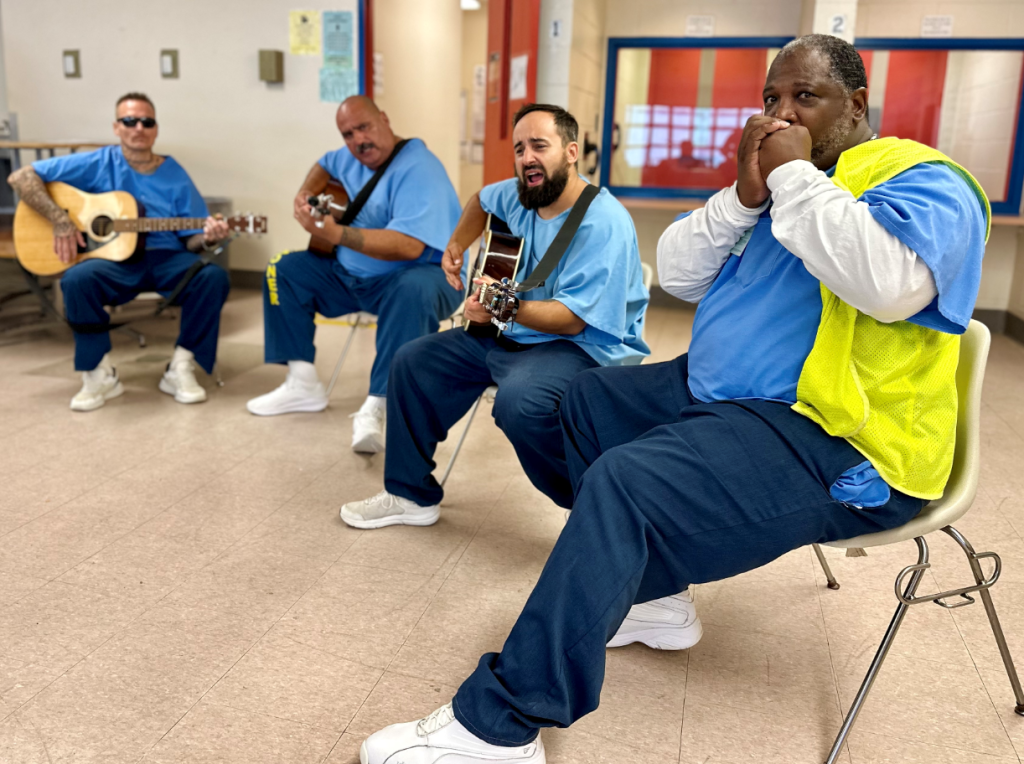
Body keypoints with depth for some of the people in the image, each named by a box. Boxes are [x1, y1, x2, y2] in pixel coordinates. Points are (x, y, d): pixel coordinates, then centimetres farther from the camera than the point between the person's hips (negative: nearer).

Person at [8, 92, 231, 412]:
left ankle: (180, 369, -15)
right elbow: (21, 177, 0)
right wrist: (60, 221, -12)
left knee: (214, 277, -28)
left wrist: (207, 238, -20)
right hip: (115, 259, -1)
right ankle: (100, 374, -15)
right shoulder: (98, 164, 1)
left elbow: (190, 240, 4)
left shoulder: (175, 176, 5)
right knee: (77, 279, -33)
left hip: (166, 259, 1)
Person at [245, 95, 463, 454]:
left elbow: (409, 247, -36)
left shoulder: (418, 169, -22)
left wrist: (335, 234, -41)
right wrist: (307, 192, 7)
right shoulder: (352, 158, 5)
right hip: (351, 276, 9)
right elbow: (324, 165, 30)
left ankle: (374, 409, -42)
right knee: (284, 270, 4)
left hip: (420, 274, -8)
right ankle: (303, 384, 2)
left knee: (414, 290, -41)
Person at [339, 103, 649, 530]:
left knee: (519, 401, -39)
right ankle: (411, 495, 17)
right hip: (512, 336, 9)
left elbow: (573, 318, -28)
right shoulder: (519, 195, 3)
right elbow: (481, 201, 28)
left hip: (585, 346, -9)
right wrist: (457, 246, 12)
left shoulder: (603, 223, -22)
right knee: (412, 362, 7)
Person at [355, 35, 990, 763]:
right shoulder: (775, 179, 16)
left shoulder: (921, 179, -8)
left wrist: (794, 175, -19)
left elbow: (891, 283, -31)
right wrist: (743, 195, -6)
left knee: (625, 481, -29)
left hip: (836, 447, -10)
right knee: (590, 398, 18)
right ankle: (645, 591, 18)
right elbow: (677, 274, 10)